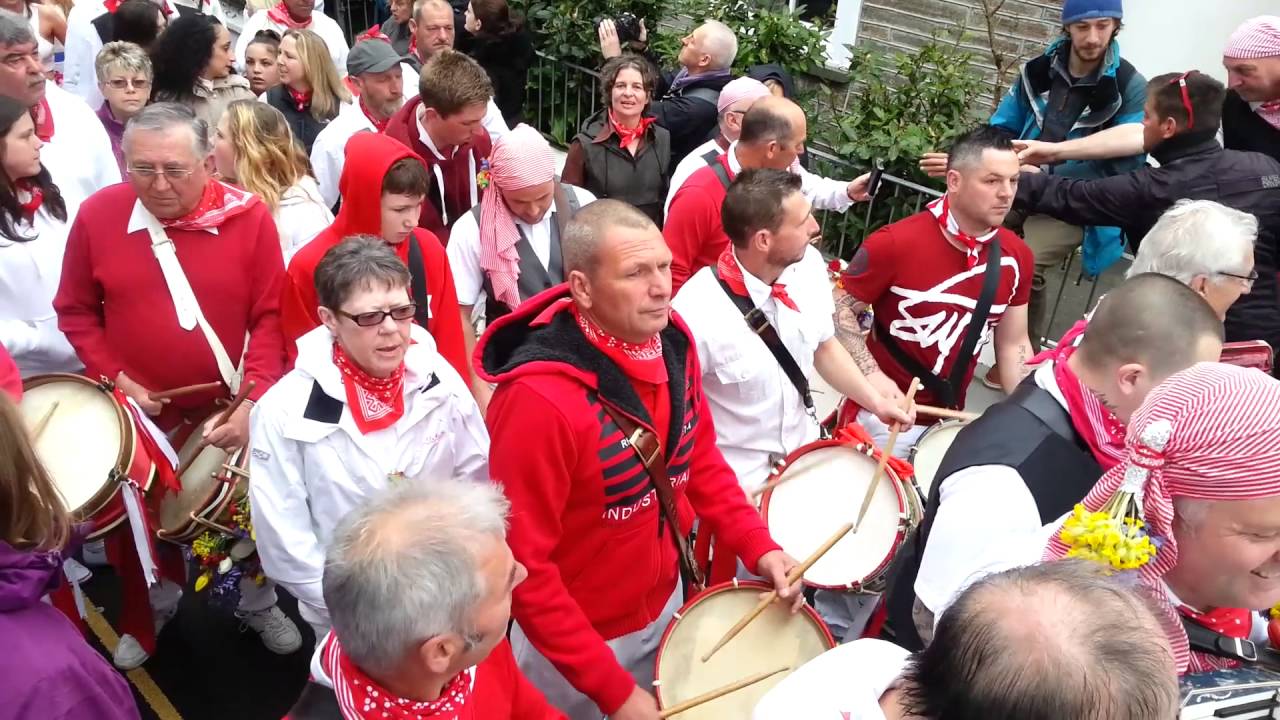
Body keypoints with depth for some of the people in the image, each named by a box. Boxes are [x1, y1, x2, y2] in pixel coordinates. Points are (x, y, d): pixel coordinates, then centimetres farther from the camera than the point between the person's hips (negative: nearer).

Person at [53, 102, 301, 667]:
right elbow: (76, 312, 1)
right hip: (140, 411, 1)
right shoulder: (97, 215, -10)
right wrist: (115, 379, -10)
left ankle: (258, 603, 43)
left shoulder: (247, 216, -14)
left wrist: (255, 400, -21)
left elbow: (271, 316, -13)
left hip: (234, 406, -1)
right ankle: (144, 617, 44)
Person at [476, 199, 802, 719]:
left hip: (664, 602, 6)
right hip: (581, 640, -6)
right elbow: (524, 567, -25)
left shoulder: (670, 338, -11)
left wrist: (757, 545, -7)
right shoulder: (538, 399, -31)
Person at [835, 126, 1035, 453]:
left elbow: (1013, 345, 6)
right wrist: (872, 375, -24)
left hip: (949, 415, 5)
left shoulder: (1016, 256, -4)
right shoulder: (896, 243, -21)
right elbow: (840, 307, -12)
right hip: (887, 409, -5)